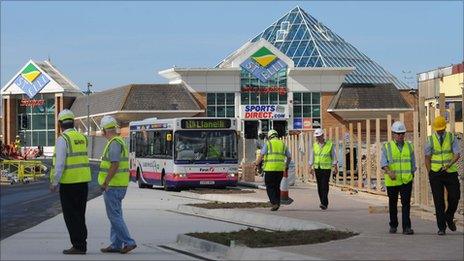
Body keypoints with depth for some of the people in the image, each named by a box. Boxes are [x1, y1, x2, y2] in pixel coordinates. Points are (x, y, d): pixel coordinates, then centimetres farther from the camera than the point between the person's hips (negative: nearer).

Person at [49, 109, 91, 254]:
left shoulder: (62, 139, -12)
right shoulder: (82, 137, 11)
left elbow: (60, 163, -18)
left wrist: (55, 183, -12)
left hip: (69, 182, -7)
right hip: (83, 181, 7)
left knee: (71, 215, -2)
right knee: (79, 215, 13)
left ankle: (78, 246, -4)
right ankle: (82, 245, 13)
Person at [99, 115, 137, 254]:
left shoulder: (114, 144, -16)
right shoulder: (120, 142, 15)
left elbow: (115, 165, -23)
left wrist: (105, 183, -20)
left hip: (112, 186, -10)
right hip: (121, 185, 10)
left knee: (114, 216, -8)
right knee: (116, 215, 12)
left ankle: (128, 242, -9)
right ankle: (116, 245, 15)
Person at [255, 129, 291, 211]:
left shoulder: (268, 144, 1)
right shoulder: (282, 144, 14)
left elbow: (261, 155, -7)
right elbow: (289, 157, 18)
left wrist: (257, 163, 5)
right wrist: (287, 165, 33)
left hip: (270, 168, -4)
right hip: (280, 169, 4)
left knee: (270, 187, 1)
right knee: (277, 186, 16)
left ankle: (274, 203, -11)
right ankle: (278, 203, 12)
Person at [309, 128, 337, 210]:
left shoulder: (330, 144, -3)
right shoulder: (314, 145, 7)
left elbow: (333, 156, 3)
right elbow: (311, 157, 11)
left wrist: (335, 167, 1)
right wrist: (311, 167, 5)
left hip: (326, 168, -4)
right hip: (317, 168, 4)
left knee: (324, 186, -13)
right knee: (320, 186, 5)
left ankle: (324, 203, -17)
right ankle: (324, 203, 14)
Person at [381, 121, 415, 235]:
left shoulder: (409, 146, 11)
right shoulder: (387, 147, 3)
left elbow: (413, 163, 16)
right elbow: (383, 162, -8)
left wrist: (412, 175, 12)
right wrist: (389, 171, -25)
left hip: (406, 180, 1)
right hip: (392, 181, -1)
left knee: (406, 203, -9)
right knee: (393, 204, 11)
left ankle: (406, 227, -12)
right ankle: (393, 225, 25)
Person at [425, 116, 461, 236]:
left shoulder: (452, 138, 2)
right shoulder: (430, 140, 2)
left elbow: (457, 154, -6)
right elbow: (427, 158, 3)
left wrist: (449, 164, -24)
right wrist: (430, 174, -4)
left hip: (450, 172, 1)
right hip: (436, 174, -1)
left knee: (455, 197, -5)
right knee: (438, 201, -1)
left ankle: (449, 218, 24)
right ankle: (441, 227, 5)